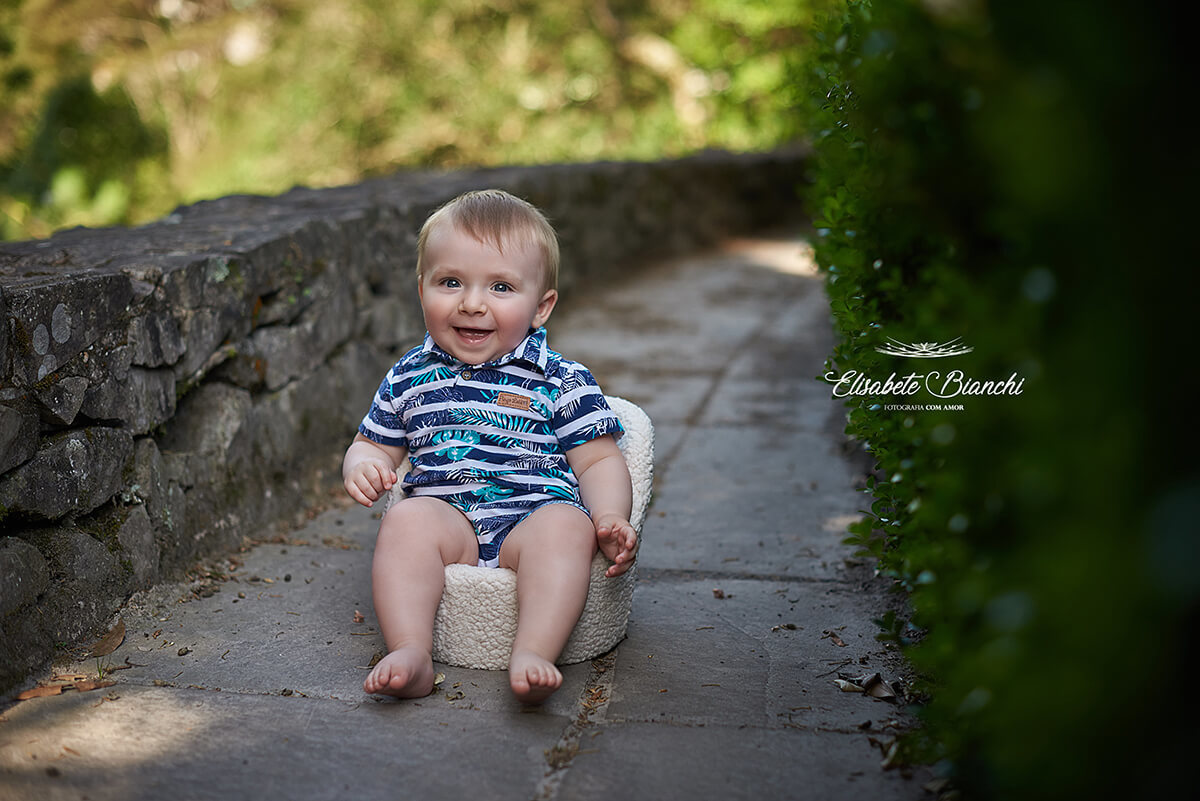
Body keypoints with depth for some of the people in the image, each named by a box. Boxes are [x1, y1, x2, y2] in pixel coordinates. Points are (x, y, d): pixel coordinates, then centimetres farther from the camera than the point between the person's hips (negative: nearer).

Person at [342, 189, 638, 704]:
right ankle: (410, 653, -34)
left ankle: (533, 656, -42)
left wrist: (611, 519, -15)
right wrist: (362, 466, -2)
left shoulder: (562, 381, 6)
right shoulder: (408, 380, 15)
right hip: (448, 518, 2)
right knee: (407, 519, -28)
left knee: (566, 526, -33)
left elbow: (598, 460, 5)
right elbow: (375, 444, 24)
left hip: (534, 516, -2)